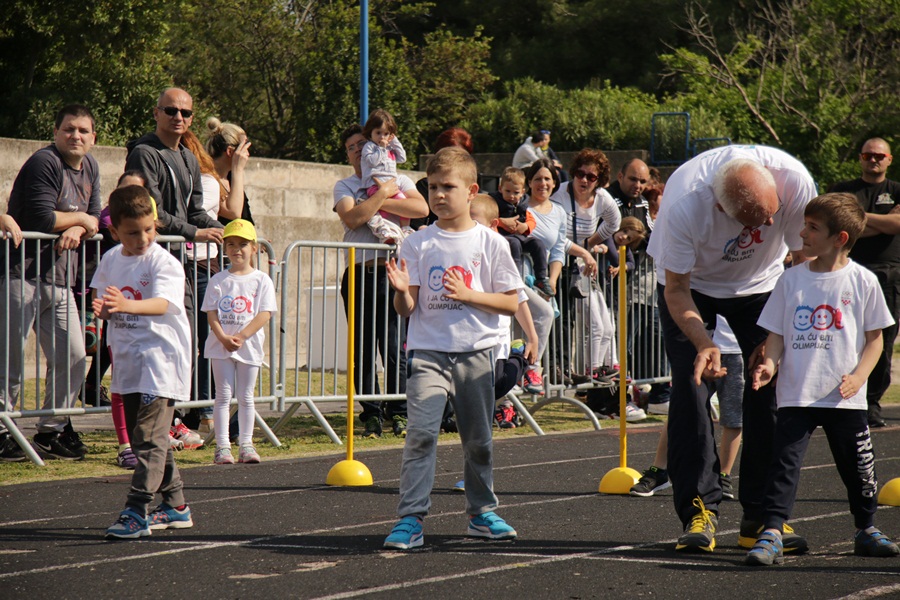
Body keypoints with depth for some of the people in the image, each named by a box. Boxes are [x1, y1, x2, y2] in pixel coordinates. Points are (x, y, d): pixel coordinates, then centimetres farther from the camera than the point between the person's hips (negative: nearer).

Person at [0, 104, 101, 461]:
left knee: (73, 358, 8)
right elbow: (42, 219, -21)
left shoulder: (89, 168, 14)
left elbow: (94, 218, 15)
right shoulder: (44, 164, -13)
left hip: (59, 279, 8)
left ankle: (51, 431, 19)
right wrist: (81, 219, -5)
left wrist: (75, 230, -8)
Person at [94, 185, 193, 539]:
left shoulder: (163, 263, -12)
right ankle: (175, 506, 25)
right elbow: (105, 304, 16)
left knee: (149, 437, -13)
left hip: (160, 357, -7)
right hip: (127, 360, 7)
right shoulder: (111, 260, 7)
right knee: (141, 437, 14)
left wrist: (126, 305, -46)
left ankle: (136, 512, -16)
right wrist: (102, 309, -9)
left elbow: (162, 303, -28)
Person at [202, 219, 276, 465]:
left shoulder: (261, 280, 2)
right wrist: (224, 338, -16)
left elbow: (264, 314, -6)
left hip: (250, 345, 0)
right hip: (220, 346, 0)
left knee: (245, 397, 6)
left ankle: (246, 444, 13)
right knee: (224, 395, -2)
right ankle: (222, 446, -2)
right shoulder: (218, 280, 4)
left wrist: (240, 337, -16)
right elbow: (211, 313, -1)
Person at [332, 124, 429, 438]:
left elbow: (422, 208, -7)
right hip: (359, 273, 1)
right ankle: (370, 415, 6)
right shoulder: (344, 186, 12)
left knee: (394, 347, -6)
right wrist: (383, 193, -7)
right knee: (363, 349, 0)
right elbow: (352, 218, -9)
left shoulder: (398, 180, 13)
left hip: (392, 270, -1)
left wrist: (381, 202, -8)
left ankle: (399, 413, 1)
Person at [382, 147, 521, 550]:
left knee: (478, 438, 9)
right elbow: (406, 308, 1)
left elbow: (510, 304, 1)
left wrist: (467, 294, -13)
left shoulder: (490, 243, 2)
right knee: (421, 432, -15)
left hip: (476, 352, 1)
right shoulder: (419, 244, 3)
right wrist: (401, 290, -21)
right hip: (428, 350, -1)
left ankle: (482, 512, 27)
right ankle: (410, 519, -15)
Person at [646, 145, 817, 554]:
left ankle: (762, 517, -4)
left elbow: (804, 260, -18)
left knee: (771, 385, -9)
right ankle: (698, 510, -11)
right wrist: (704, 344, -40)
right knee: (690, 385, -16)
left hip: (760, 283, 2)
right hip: (691, 284, -2)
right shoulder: (683, 206, -38)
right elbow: (676, 290, -25)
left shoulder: (793, 181, -34)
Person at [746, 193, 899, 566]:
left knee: (858, 466, 10)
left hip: (845, 398, 0)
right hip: (796, 394, 0)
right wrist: (770, 363, -12)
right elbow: (776, 332, 7)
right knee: (784, 462, -9)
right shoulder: (792, 279, 3)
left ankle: (866, 530, 28)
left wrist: (858, 376, -10)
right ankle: (771, 533, -12)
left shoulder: (863, 281, -1)